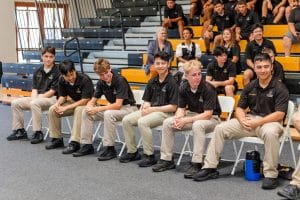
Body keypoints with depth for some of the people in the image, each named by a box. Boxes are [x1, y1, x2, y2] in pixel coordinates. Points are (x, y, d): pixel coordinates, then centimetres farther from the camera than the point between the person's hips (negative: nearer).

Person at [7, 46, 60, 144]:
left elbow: (52, 91, -12)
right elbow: (34, 89, 11)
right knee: (15, 103, -7)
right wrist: (33, 98, -11)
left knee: (35, 103, -36)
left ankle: (38, 133, -25)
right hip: (37, 98, 7)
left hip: (52, 98, -7)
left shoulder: (57, 71, -7)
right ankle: (19, 130, 2)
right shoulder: (38, 71, 13)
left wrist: (36, 99, -14)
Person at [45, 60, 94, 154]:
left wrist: (66, 108, -27)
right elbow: (63, 96, 6)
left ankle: (74, 142, -35)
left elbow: (85, 100, -26)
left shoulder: (85, 80, -26)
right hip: (73, 102, 6)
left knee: (79, 110, -39)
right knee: (52, 110, -12)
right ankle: (57, 138, 2)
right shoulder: (62, 80, -7)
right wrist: (58, 103, -19)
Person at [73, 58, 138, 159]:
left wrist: (97, 109, -27)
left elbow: (118, 105, -27)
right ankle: (87, 145, 0)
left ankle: (110, 149, -26)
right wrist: (89, 106, -19)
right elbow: (93, 100, 6)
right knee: (86, 112, -7)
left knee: (108, 114, -37)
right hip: (113, 107, 8)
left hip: (128, 108, -7)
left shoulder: (120, 81, -23)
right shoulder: (101, 83, -1)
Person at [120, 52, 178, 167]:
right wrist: (145, 107, -8)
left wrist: (152, 109, -15)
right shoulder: (152, 82, 12)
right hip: (150, 110, 7)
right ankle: (132, 152, 2)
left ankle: (149, 156, -20)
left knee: (142, 122, -32)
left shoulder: (172, 83, -9)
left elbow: (173, 107, -13)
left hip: (165, 113, -7)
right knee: (126, 120, -10)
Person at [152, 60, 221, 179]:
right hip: (193, 115, 6)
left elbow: (207, 114, -24)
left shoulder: (208, 89, -21)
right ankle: (166, 159, -3)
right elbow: (181, 108, 1)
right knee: (167, 123, -12)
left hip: (211, 118, -6)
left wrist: (186, 121, -28)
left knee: (198, 125, -39)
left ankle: (196, 163, -33)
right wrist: (178, 119, -24)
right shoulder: (183, 88, -3)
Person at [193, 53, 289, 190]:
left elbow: (279, 114, -16)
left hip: (270, 121, -5)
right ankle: (210, 168, -6)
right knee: (220, 129, -10)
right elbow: (239, 108, 11)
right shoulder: (250, 87, 9)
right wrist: (242, 119, -12)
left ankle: (271, 175, -29)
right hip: (249, 119, 5)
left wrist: (258, 122, -23)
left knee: (270, 133, -41)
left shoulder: (279, 88, -7)